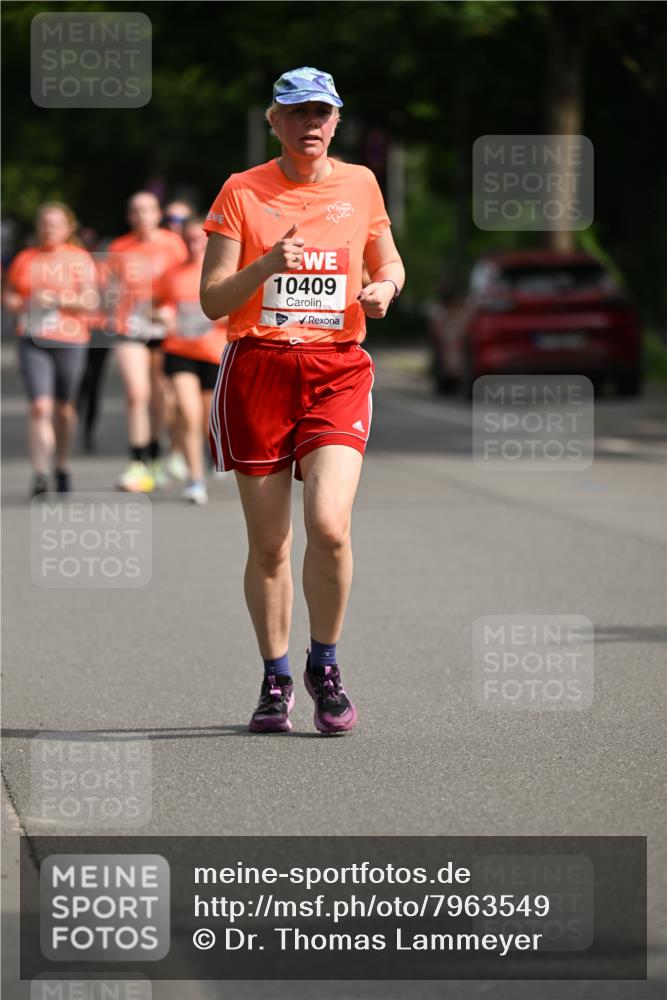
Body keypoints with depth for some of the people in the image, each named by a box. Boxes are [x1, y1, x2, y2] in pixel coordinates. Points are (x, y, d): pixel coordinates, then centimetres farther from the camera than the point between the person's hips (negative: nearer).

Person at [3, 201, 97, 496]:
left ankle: (62, 467, 33)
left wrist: (57, 300, -19)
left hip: (70, 342, 0)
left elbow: (91, 301, -7)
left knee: (64, 408, 11)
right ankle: (40, 475, -17)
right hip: (32, 342, 1)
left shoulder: (79, 259, 1)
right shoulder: (25, 259, 9)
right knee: (40, 406, -13)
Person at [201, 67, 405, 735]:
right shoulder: (242, 192, 2)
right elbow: (212, 300, -2)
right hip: (257, 371, 0)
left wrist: (384, 288, 0)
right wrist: (266, 265, -19)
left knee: (329, 524, -18)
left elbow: (389, 264, 23)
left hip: (337, 371, 0)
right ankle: (275, 679, 21)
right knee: (268, 544, 3)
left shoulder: (360, 185, 8)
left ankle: (325, 666, 3)